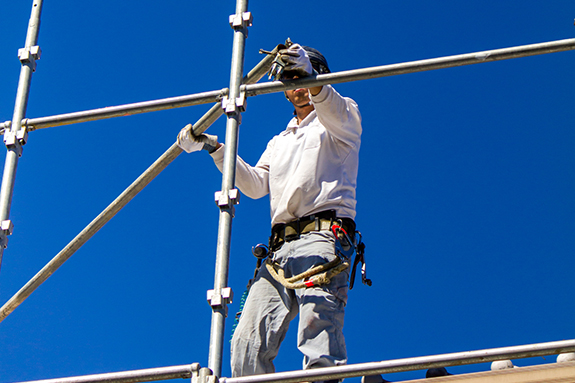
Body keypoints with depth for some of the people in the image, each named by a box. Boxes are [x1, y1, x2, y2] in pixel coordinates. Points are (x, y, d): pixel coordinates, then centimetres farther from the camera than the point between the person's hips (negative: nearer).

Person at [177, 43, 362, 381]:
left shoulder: (344, 113, 18)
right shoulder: (280, 142, 36)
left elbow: (334, 113, -9)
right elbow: (256, 186, 20)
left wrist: (310, 78, -30)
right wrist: (215, 149, 8)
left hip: (322, 236, -6)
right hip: (280, 248, 6)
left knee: (319, 335, -28)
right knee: (248, 344, -11)